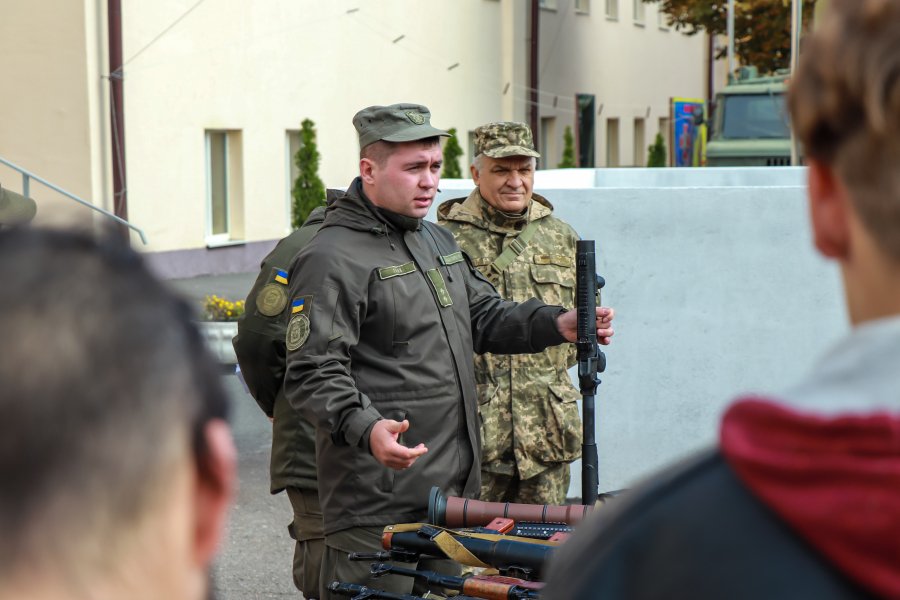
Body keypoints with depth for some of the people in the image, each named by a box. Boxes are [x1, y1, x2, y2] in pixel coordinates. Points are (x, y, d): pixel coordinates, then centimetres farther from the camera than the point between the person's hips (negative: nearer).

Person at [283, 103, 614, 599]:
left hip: (451, 486, 9)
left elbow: (484, 317, 23)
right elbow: (313, 375, -18)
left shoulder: (438, 241, 18)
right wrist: (366, 428, -36)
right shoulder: (331, 258, -12)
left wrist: (558, 325, 6)